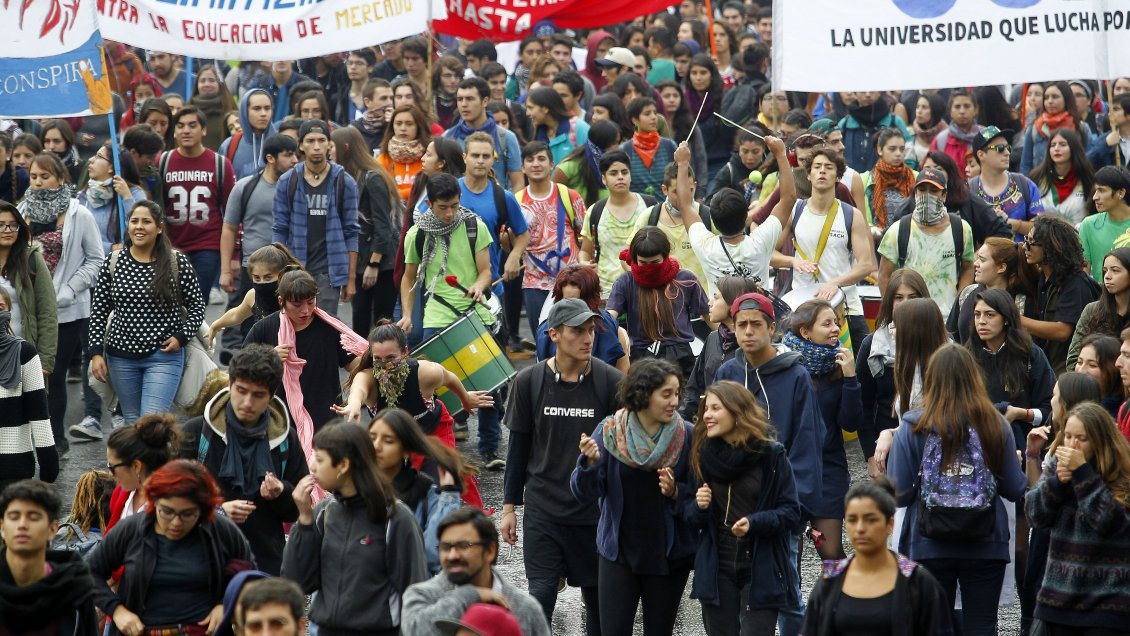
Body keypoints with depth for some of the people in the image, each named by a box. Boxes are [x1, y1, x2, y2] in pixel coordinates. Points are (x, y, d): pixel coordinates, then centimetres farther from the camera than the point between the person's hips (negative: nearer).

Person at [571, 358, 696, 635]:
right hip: (618, 551, 0)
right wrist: (590, 463, -27)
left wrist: (676, 492, -21)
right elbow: (585, 493, -8)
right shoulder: (609, 431, -8)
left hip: (669, 555, 0)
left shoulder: (687, 436, -8)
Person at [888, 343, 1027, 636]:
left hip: (928, 546, -1)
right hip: (985, 546, 1)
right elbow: (1015, 490, 0)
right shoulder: (996, 425, -6)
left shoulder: (912, 427, -10)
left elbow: (900, 494, -10)